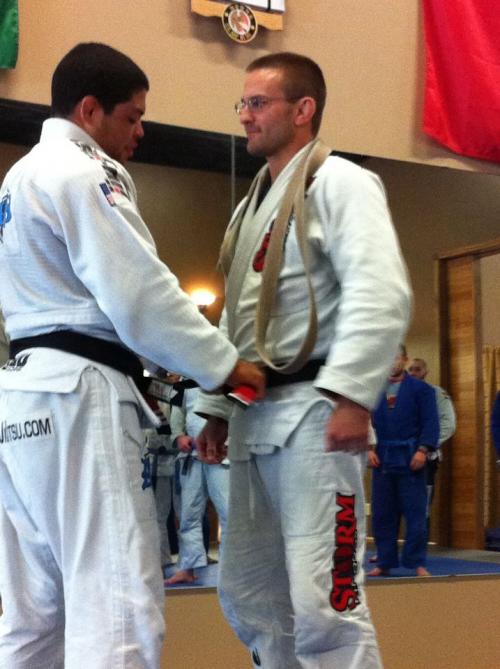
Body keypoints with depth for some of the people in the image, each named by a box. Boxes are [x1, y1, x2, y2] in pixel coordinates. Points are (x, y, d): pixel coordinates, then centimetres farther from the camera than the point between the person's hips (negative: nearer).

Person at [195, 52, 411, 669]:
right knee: (248, 592, 13)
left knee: (323, 601, -11)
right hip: (256, 415, 9)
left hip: (312, 412, -9)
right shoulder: (253, 204, 22)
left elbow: (380, 293, -18)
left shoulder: (338, 182, -5)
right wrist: (216, 408, 19)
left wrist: (351, 394, -26)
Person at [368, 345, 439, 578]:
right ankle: (384, 563, 16)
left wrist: (422, 449, -15)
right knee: (382, 514, 7)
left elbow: (430, 423, -5)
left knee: (415, 513, -2)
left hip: (410, 459, -3)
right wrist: (369, 448, -4)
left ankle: (418, 563, 5)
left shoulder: (421, 389, 1)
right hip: (381, 458, 4)